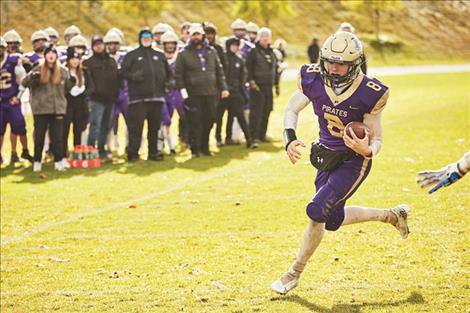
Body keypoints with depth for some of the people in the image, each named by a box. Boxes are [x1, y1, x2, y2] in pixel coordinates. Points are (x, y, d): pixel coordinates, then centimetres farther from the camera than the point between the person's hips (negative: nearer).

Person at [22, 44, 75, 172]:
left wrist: (71, 82, -5)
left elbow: (66, 90, 16)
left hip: (58, 109, 2)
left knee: (58, 137, 3)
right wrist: (32, 77, -26)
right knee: (39, 137, 3)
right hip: (40, 109, -2)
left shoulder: (63, 72, 8)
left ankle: (59, 161, 8)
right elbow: (24, 83, -6)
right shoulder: (38, 70, 0)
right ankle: (37, 161, 11)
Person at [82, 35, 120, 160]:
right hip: (97, 99, -6)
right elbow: (88, 79, -10)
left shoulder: (111, 61, 19)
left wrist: (116, 92, 9)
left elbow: (117, 78, 19)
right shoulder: (89, 63, 1)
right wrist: (92, 90, -23)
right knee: (95, 126, -11)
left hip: (110, 99, 6)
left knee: (105, 127, 11)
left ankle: (102, 152, 18)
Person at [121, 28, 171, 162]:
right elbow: (123, 71, -1)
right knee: (136, 126, -7)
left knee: (155, 126, 8)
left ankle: (153, 152, 15)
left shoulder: (159, 56, 19)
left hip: (156, 96, 4)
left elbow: (168, 72, 28)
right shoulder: (132, 55, 7)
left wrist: (168, 81, 12)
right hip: (138, 97, -4)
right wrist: (133, 76, -18)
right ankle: (133, 153, -3)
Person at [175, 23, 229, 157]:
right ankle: (195, 149, 5)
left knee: (209, 120, 7)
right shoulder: (184, 54, 0)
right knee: (195, 122, -3)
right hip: (193, 95, -4)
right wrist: (183, 91, -9)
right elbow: (178, 74, -2)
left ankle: (205, 146, 21)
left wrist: (223, 88, 6)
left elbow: (219, 71, 14)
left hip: (211, 93, 4)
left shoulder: (211, 51, 12)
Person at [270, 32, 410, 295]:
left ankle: (295, 273, 2)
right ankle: (393, 215, 41)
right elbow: (291, 110, 0)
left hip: (353, 161, -6)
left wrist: (367, 150, -39)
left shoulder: (368, 93, -24)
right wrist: (290, 138, -20)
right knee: (334, 220, 17)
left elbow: (377, 140, -15)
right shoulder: (314, 79, -13)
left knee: (317, 211, -18)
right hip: (326, 156, 6)